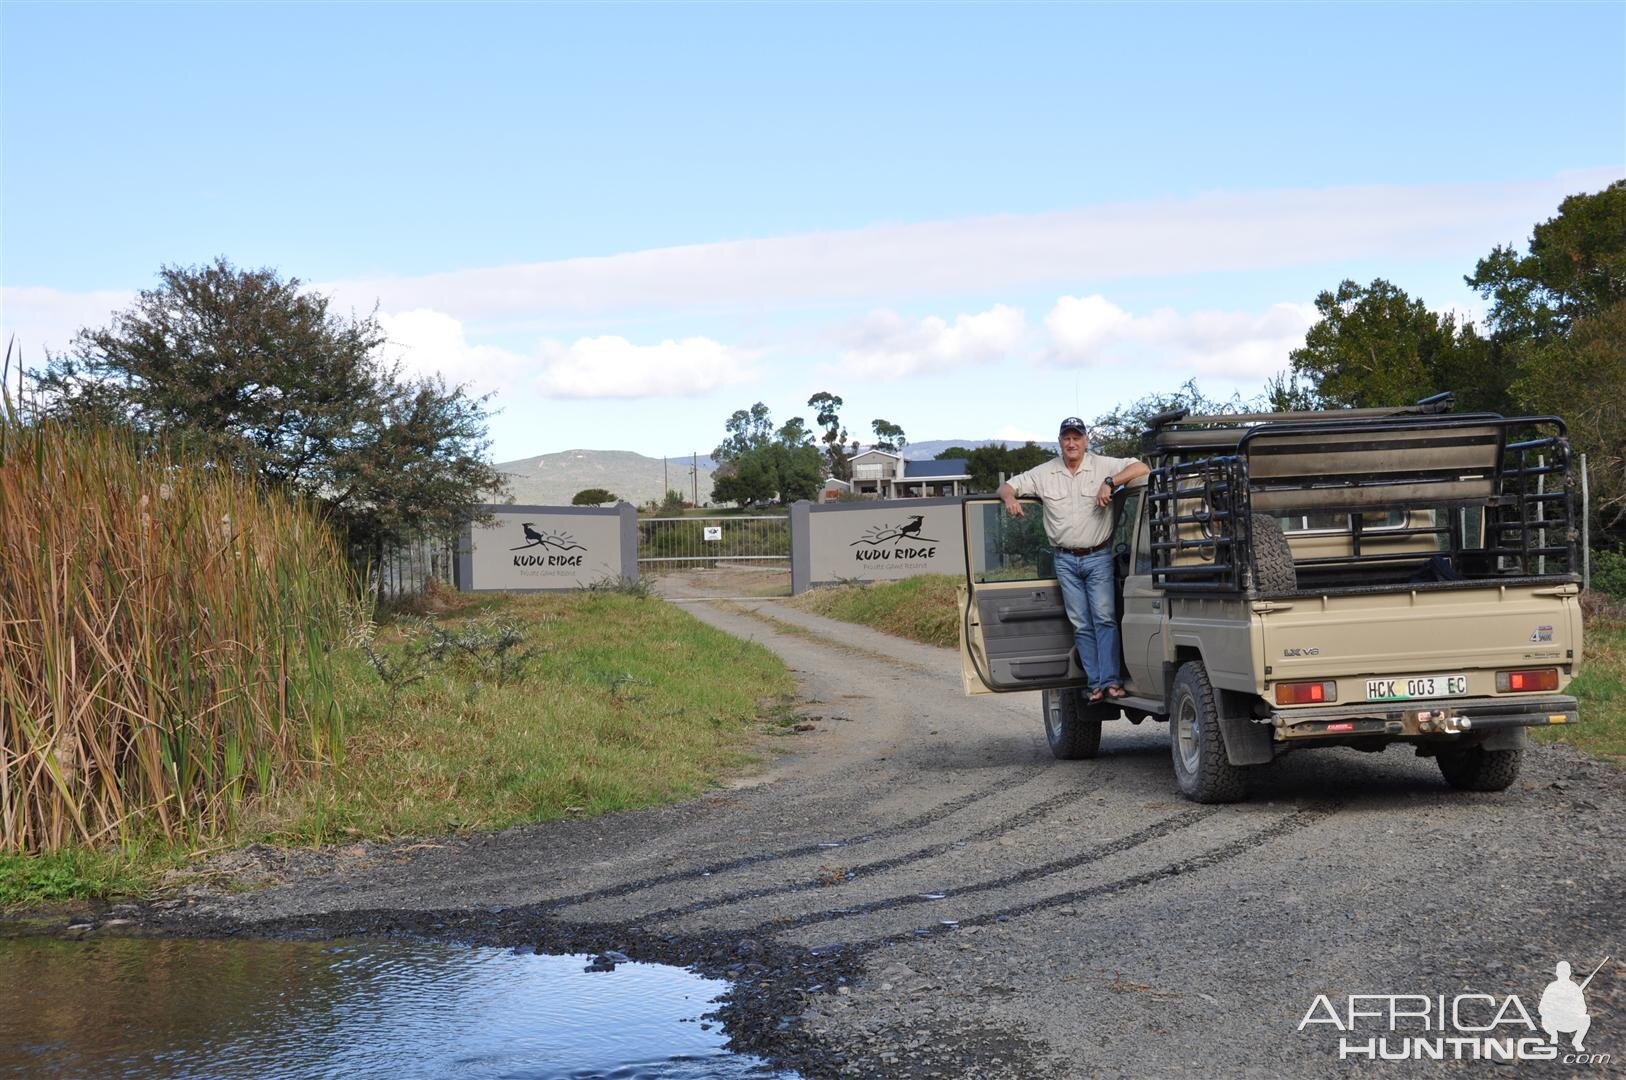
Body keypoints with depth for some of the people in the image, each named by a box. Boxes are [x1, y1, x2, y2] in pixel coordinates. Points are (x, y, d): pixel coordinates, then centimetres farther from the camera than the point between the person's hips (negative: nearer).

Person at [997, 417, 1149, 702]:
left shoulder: (1104, 466, -1)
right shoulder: (1044, 474, 7)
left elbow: (1141, 468, -10)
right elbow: (1007, 486, 13)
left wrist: (1109, 482, -20)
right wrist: (1009, 498, -11)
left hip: (1098, 557, -3)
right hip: (1065, 560, 3)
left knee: (1104, 618, -11)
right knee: (1081, 624, 1)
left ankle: (1110, 681, -13)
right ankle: (1095, 683, 3)